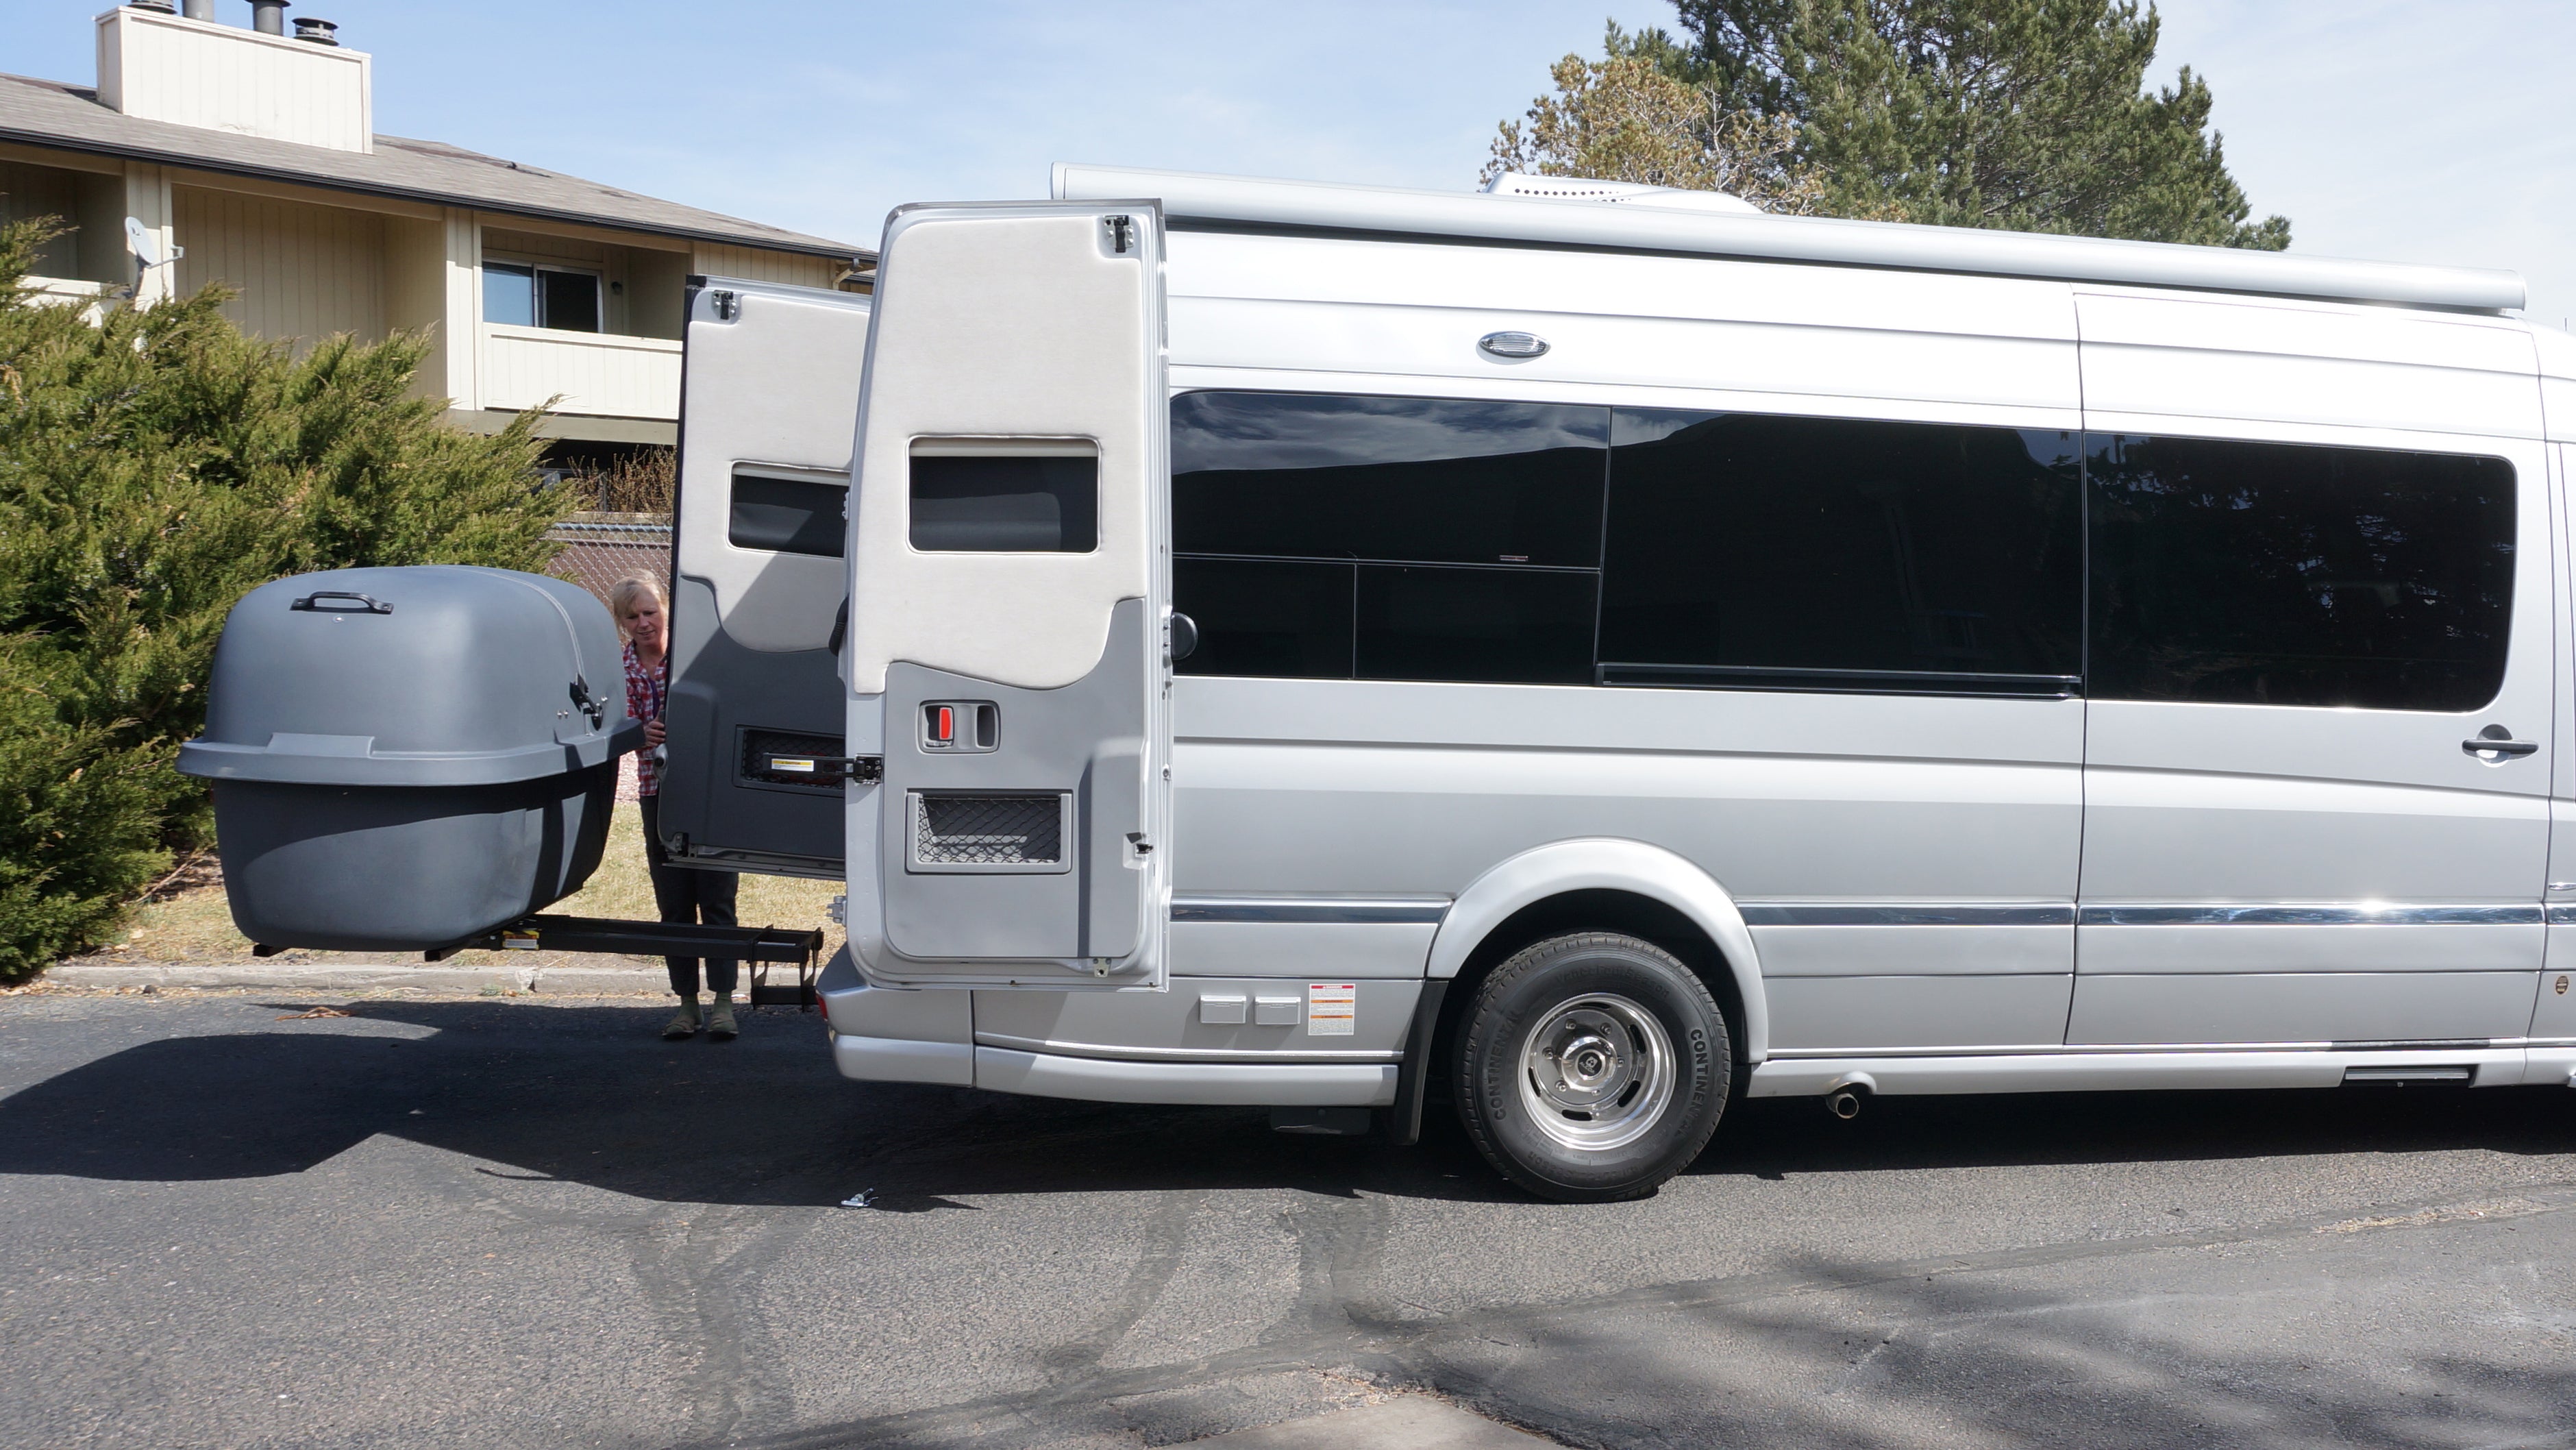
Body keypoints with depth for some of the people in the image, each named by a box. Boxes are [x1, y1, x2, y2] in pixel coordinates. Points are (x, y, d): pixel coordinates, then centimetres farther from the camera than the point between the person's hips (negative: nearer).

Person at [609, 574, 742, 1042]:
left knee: (716, 898, -3)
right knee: (673, 903, 7)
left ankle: (723, 1002, 4)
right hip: (658, 791, 3)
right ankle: (687, 1003, 16)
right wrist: (643, 733, -24)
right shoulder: (622, 669, 4)